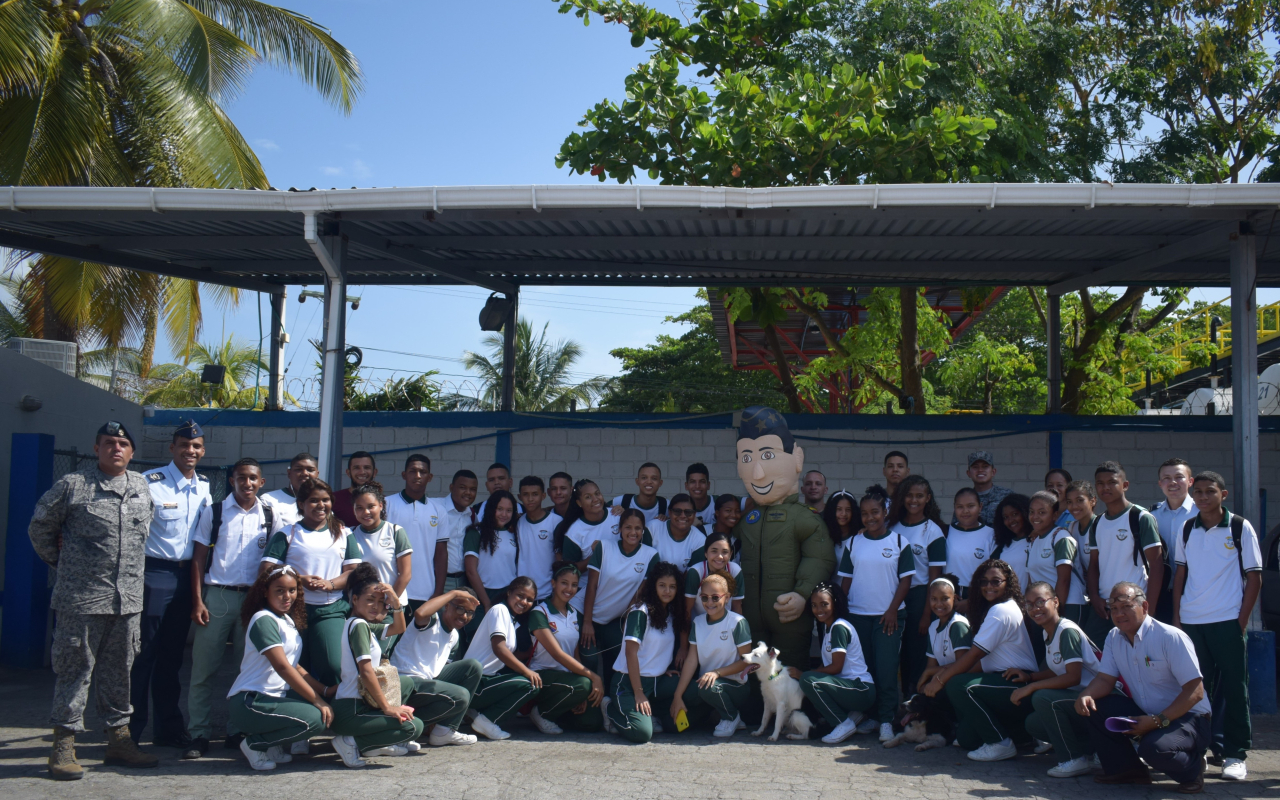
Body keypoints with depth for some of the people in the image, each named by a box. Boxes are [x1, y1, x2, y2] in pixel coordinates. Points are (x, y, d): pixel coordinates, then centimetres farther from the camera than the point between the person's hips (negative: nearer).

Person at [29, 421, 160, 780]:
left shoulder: (142, 486, 11)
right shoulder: (72, 486, -3)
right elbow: (40, 527, 5)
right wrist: (61, 563, 9)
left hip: (128, 599, 5)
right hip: (81, 599, -5)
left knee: (119, 670, 12)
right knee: (74, 669, -1)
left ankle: (119, 739, 22)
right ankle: (63, 746, 8)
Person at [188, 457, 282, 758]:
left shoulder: (270, 515, 8)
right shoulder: (214, 512, 5)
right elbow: (199, 557, 4)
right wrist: (197, 601, -5)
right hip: (216, 595, -1)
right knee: (203, 668, -2)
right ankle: (199, 733, 6)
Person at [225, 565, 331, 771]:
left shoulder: (288, 621, 14)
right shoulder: (264, 620, -14)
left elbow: (294, 667, 15)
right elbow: (282, 667, -22)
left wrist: (325, 690, 4)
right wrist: (317, 701, -23)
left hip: (273, 697, 9)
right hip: (249, 702, -9)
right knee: (316, 719, -25)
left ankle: (275, 746, 8)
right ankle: (256, 744, -5)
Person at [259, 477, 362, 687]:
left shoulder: (343, 535, 14)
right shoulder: (286, 535, 9)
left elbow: (354, 571, 6)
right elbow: (265, 571, -2)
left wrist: (329, 584, -14)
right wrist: (299, 580, -17)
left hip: (331, 611, 0)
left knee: (335, 668, -18)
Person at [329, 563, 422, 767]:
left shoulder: (367, 626, 15)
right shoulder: (358, 625, -13)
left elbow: (398, 628, 27)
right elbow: (366, 671, -20)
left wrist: (396, 602, 8)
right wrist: (387, 707, -18)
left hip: (361, 701, 10)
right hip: (350, 710, -10)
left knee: (406, 682, 21)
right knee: (414, 727, -17)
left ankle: (379, 743, 12)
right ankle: (352, 742, -9)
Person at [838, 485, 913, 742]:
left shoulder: (899, 543, 0)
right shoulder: (853, 543, 7)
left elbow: (906, 579, -1)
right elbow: (846, 579, 9)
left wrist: (893, 610, -8)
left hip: (887, 616, -3)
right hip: (857, 615, 3)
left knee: (886, 670, -6)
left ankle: (886, 720, 1)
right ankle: (868, 716, 16)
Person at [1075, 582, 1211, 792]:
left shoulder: (1171, 638, -19)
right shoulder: (1114, 638, 2)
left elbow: (1195, 691, -21)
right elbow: (1105, 679, 2)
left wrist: (1157, 721, -28)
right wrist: (1086, 695, -22)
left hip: (1186, 718, -6)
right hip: (1145, 714, 6)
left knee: (1154, 747, -35)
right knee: (1094, 706, -13)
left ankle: (1192, 768, 0)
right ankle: (1124, 768, 3)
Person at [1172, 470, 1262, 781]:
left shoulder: (1240, 528, -2)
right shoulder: (1186, 530, 8)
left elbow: (1254, 577, -1)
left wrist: (1242, 620, -7)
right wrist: (1176, 617, 6)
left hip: (1228, 622, -3)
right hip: (1190, 621, 3)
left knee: (1234, 688, 1)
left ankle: (1235, 755, 8)